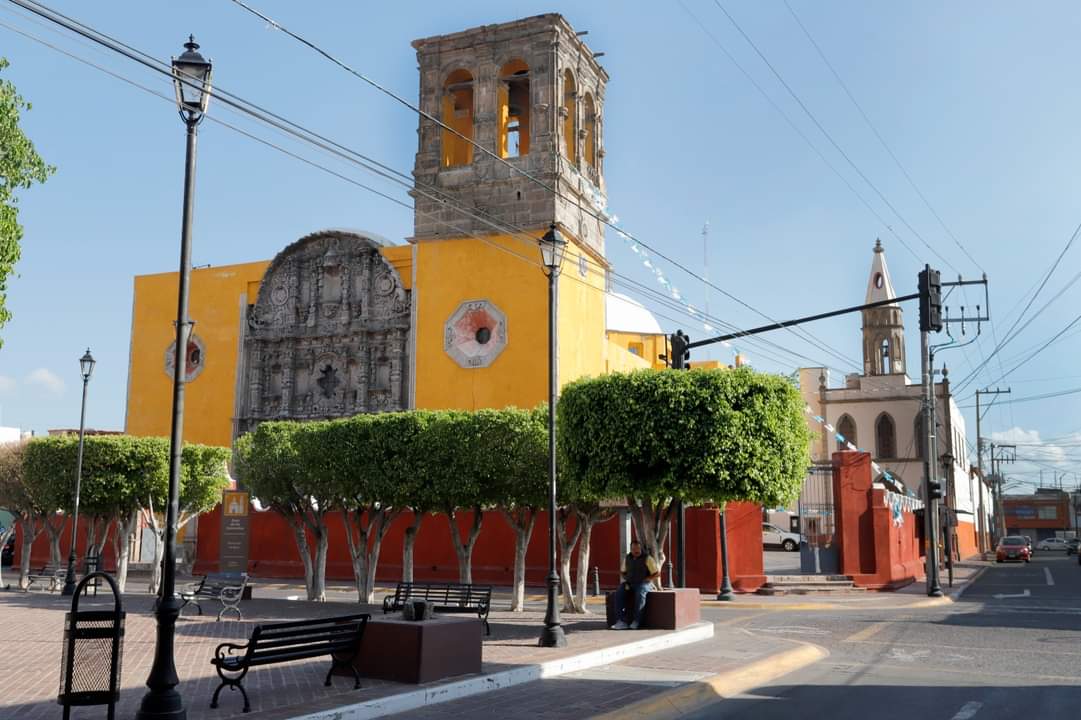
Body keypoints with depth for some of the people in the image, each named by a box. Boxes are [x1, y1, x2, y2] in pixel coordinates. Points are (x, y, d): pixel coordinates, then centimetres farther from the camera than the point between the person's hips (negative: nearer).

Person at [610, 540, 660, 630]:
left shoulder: (647, 558, -8)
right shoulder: (627, 558, 8)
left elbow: (657, 574, -9)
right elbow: (622, 572, 20)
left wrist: (644, 580, -15)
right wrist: (624, 582, 1)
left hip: (644, 584, -4)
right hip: (630, 584, 4)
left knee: (640, 593, -39)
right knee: (619, 593, -27)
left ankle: (636, 621, -30)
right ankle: (621, 621, -32)